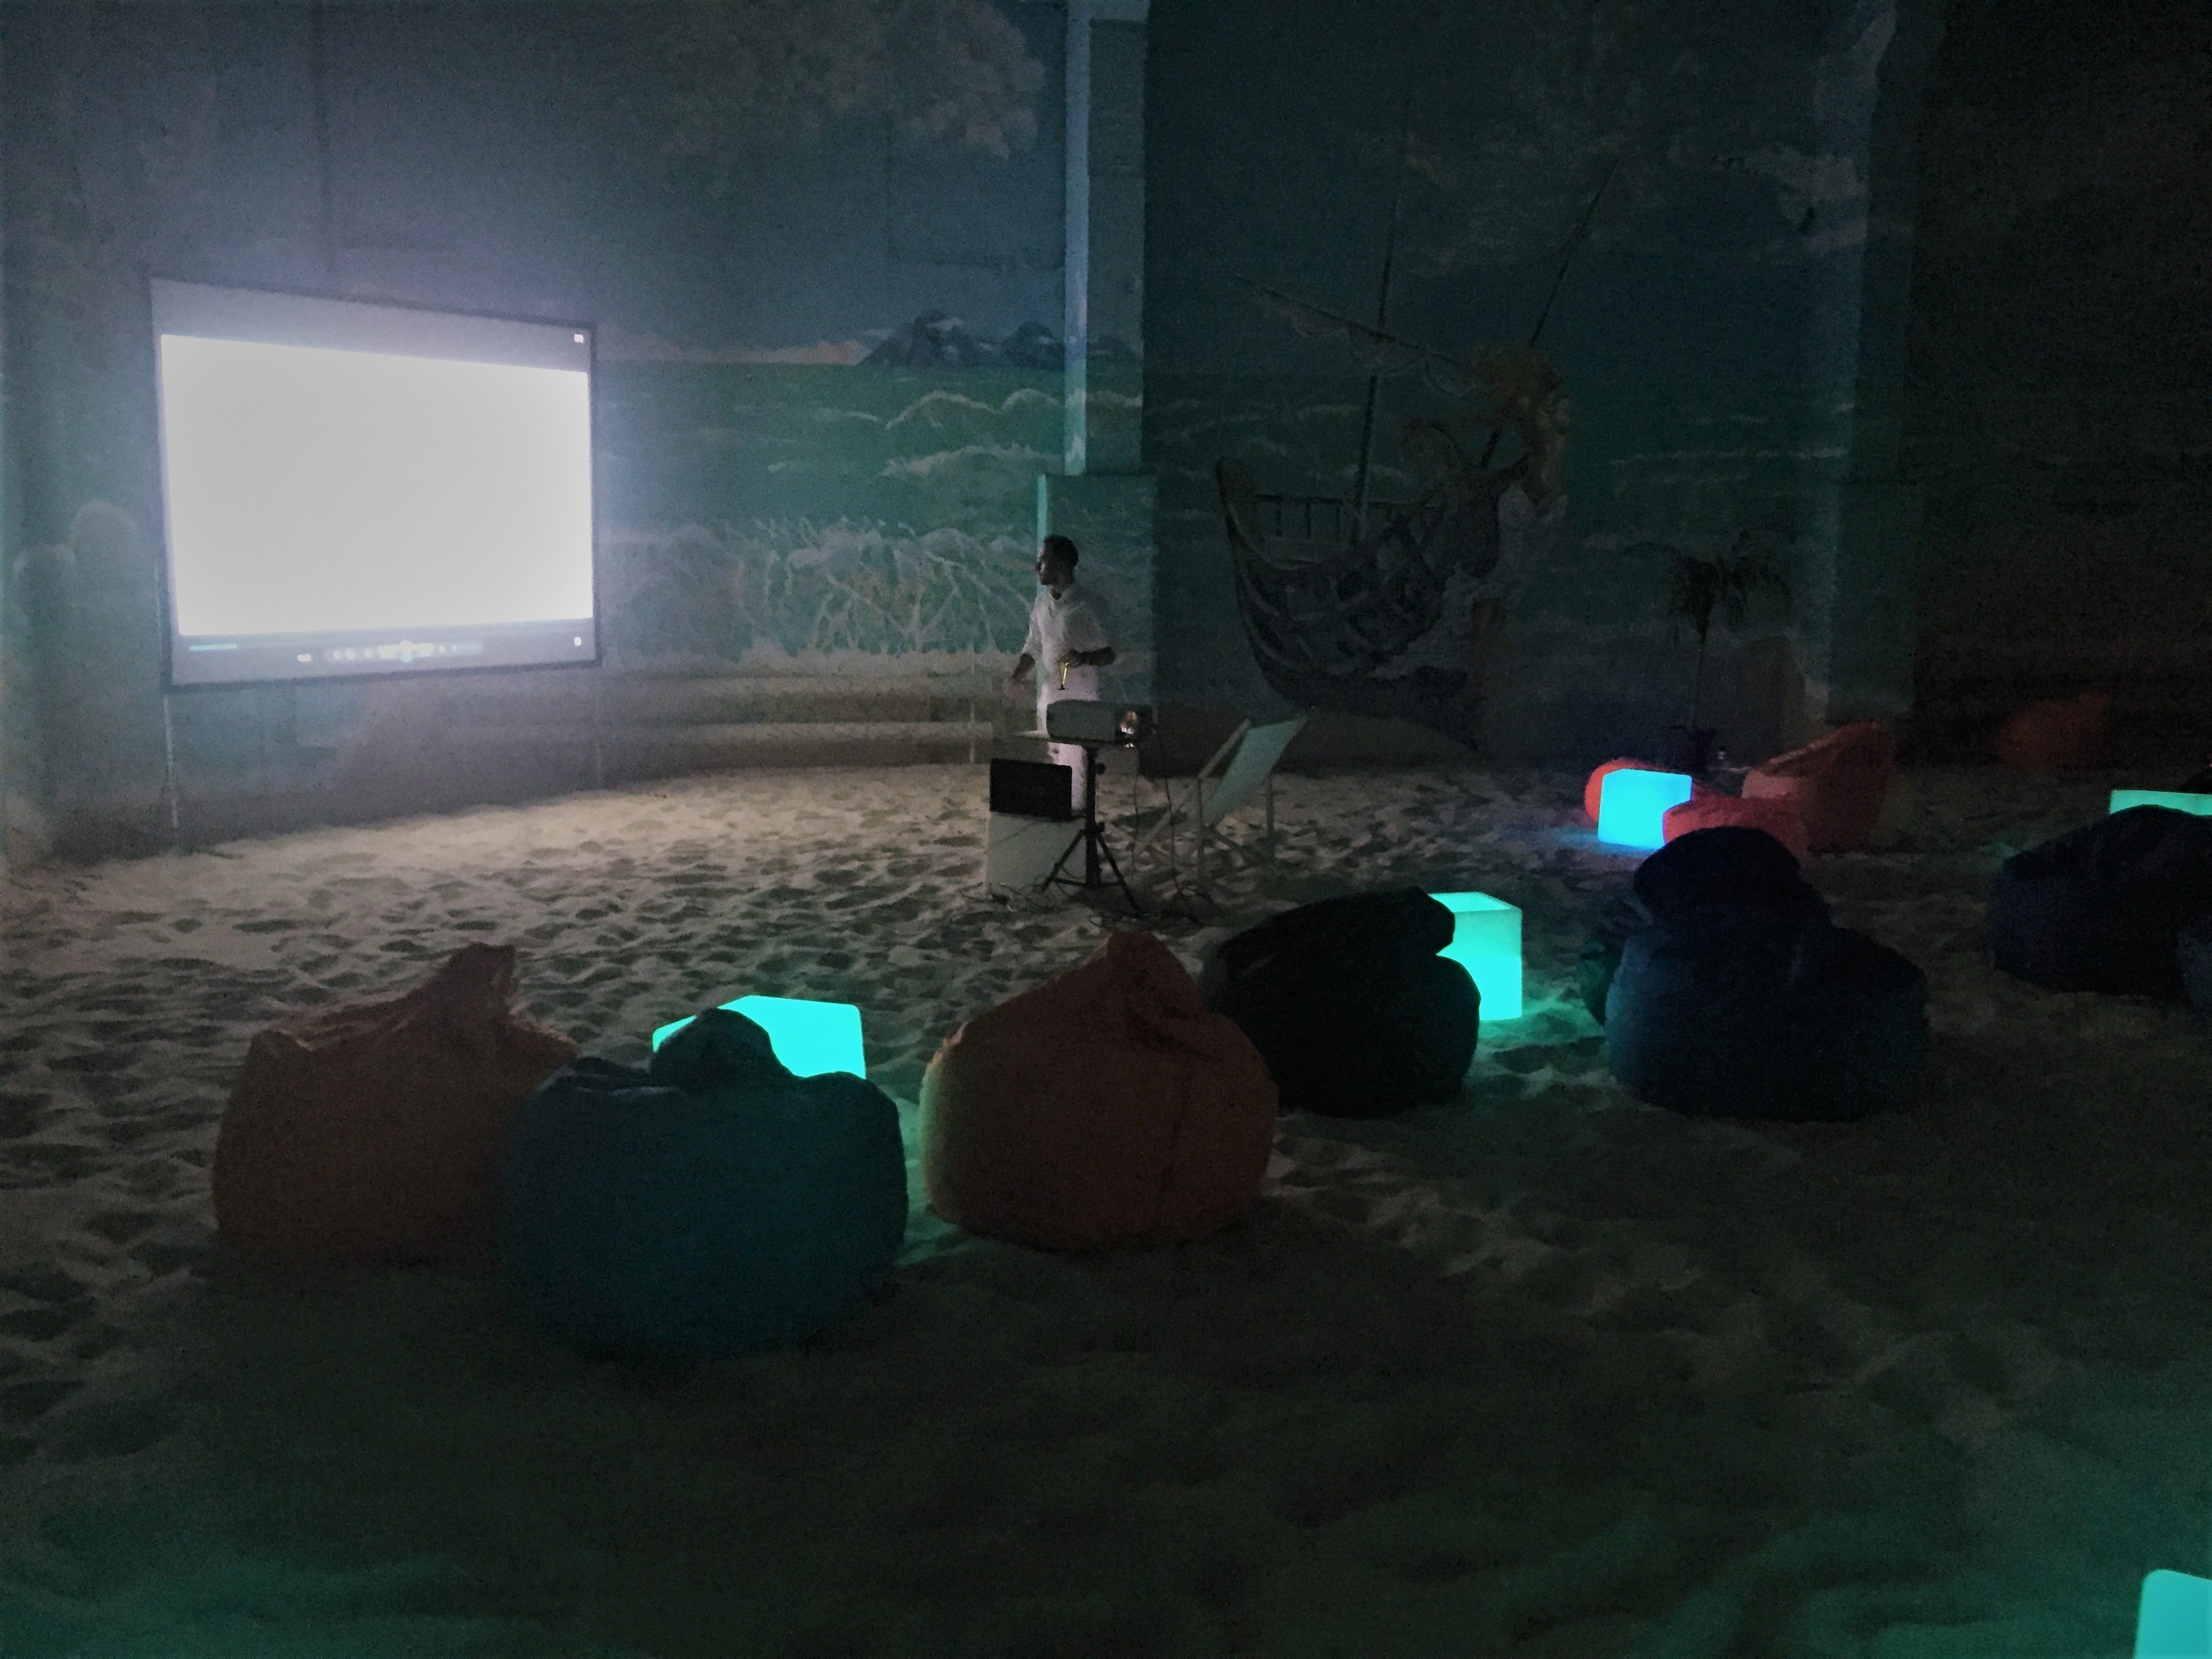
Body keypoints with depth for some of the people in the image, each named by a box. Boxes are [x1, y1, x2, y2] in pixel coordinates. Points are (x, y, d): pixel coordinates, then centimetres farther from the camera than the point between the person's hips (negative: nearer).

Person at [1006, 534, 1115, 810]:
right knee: (1055, 760, 10)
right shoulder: (1041, 605, 9)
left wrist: (1084, 658, -27)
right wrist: (1019, 671, -1)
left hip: (1078, 697, -6)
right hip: (1048, 694, 6)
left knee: (1073, 763, -8)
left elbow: (1109, 654, -7)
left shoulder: (1083, 607, -10)